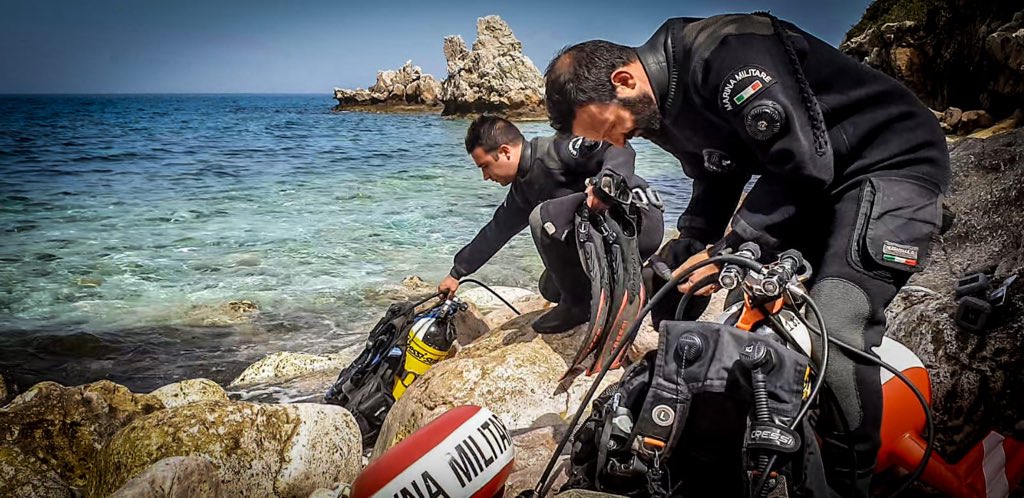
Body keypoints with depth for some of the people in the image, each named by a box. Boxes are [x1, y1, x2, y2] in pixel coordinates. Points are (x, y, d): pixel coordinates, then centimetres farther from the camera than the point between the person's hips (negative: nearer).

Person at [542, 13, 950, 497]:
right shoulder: (664, 107, 4)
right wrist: (675, 269, 3)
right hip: (808, 184, 9)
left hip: (893, 159, -9)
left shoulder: (722, 53, -26)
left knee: (834, 328, -25)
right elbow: (714, 189, 13)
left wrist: (729, 252, -21)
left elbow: (804, 165, -28)